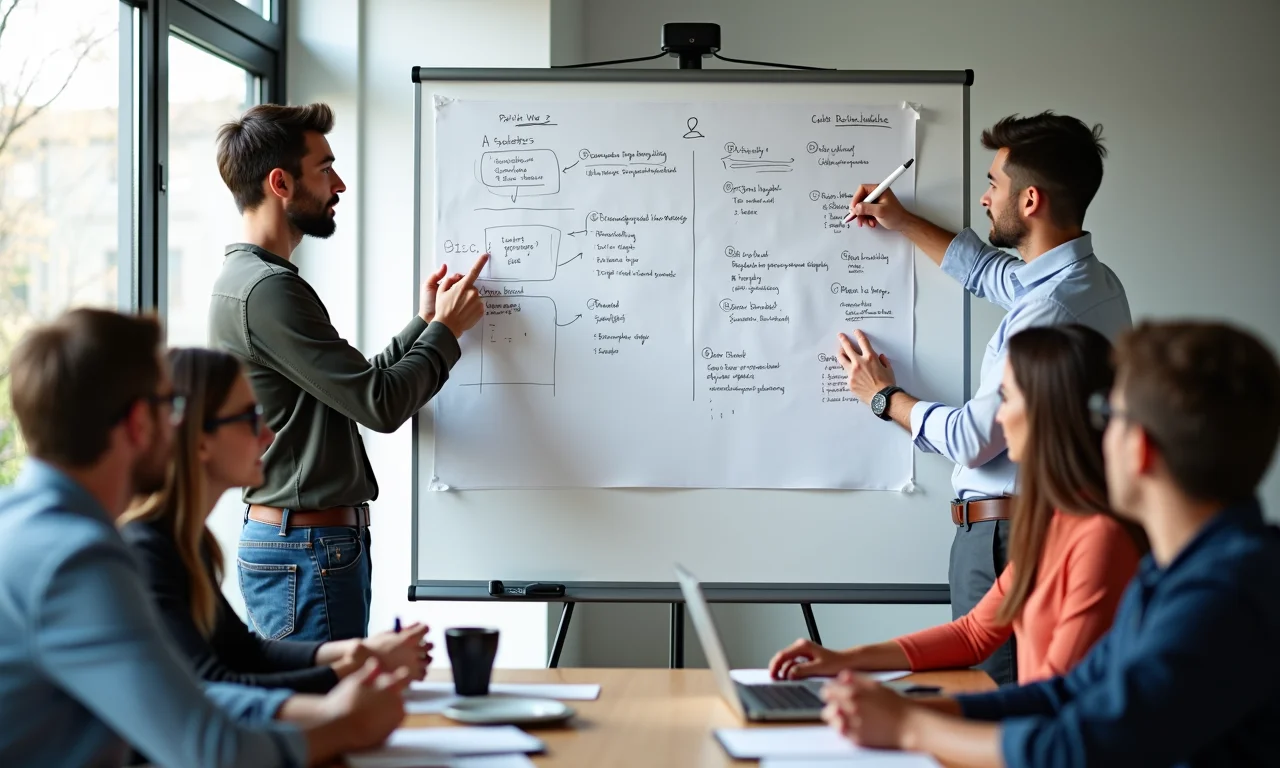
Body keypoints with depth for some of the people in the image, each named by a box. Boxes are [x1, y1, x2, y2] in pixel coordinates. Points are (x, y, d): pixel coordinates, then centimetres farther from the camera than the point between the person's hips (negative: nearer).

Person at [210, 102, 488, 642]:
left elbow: (355, 388, 18)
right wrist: (445, 331, -4)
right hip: (310, 552, -11)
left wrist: (424, 324, 13)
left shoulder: (245, 279, 17)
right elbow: (380, 405, -18)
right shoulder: (267, 289, -17)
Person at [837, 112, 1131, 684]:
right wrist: (902, 222, 37)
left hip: (1005, 535, -10)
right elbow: (989, 272, 32)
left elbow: (972, 440, -18)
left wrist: (884, 396, -1)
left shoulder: (1051, 310, -23)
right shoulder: (1092, 281, 10)